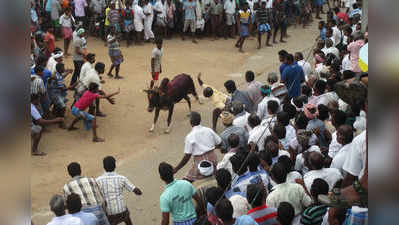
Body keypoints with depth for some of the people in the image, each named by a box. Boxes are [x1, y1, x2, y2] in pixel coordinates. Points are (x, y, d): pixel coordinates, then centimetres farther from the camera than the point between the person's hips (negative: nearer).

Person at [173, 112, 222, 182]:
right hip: (213, 160, 5)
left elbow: (187, 157, -10)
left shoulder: (190, 137, -11)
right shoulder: (209, 130, 2)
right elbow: (219, 144, 10)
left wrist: (176, 168, 0)